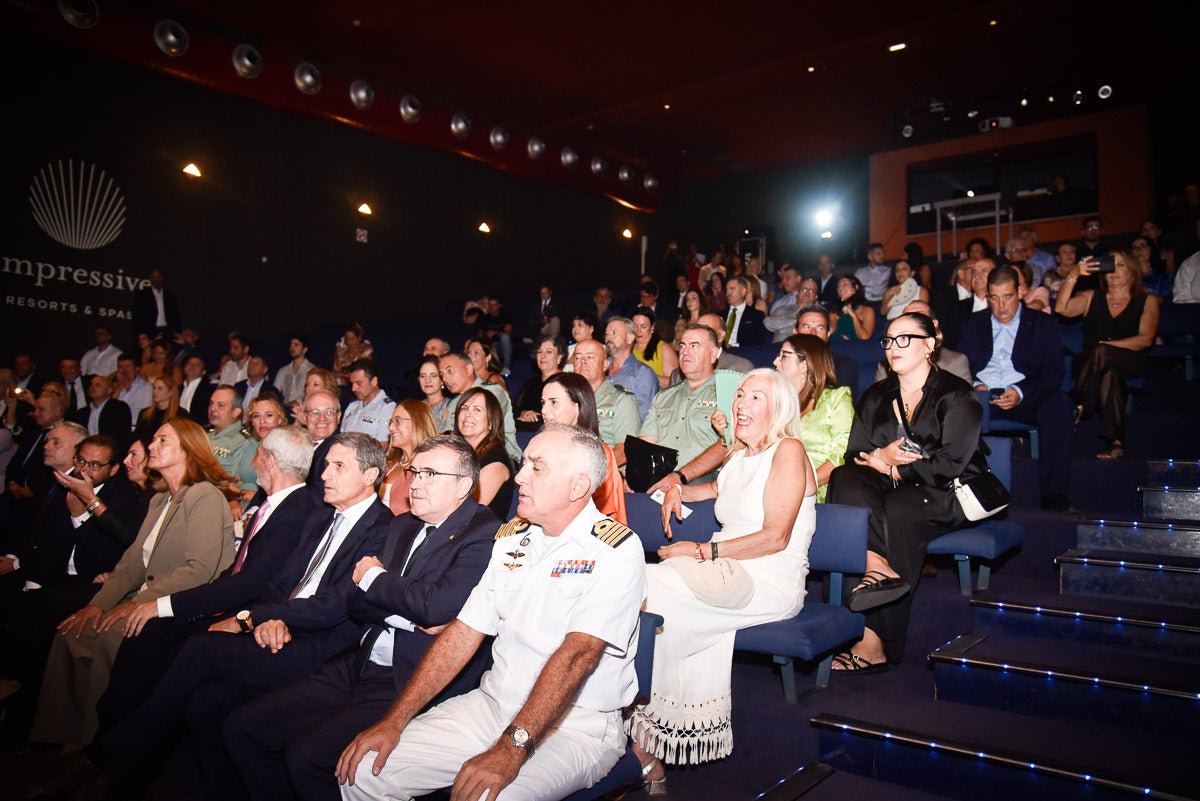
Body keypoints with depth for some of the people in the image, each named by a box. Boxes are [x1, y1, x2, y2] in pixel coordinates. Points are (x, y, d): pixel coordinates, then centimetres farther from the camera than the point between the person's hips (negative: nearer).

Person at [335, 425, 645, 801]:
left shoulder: (616, 550, -13)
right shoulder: (512, 537, 8)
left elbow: (576, 655, -23)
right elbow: (464, 633, 5)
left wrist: (511, 750, -30)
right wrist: (394, 721, -1)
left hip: (575, 727, -6)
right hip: (492, 705, 6)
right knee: (363, 770, -5)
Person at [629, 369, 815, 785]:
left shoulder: (788, 450, -5)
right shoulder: (739, 455, 19)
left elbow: (776, 537, -14)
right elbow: (716, 488, 43)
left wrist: (702, 551, -16)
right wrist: (677, 490, 23)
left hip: (771, 582, -7)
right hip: (728, 575, 7)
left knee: (649, 593, -26)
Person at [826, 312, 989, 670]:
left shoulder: (956, 395, -2)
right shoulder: (875, 397, 15)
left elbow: (949, 465, -14)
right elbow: (854, 456, 6)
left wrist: (889, 465, -12)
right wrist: (882, 457, -16)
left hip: (948, 496, -4)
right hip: (892, 491, 5)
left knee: (896, 511, -35)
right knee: (844, 479, -25)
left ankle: (878, 642, -31)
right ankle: (878, 565, -44)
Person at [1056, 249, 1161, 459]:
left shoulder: (1147, 301, 15)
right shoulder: (1091, 297, 19)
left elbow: (1146, 339, -1)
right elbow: (1061, 308, -3)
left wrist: (1106, 346, -12)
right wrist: (1074, 275, -12)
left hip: (1132, 365, -1)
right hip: (1092, 364, 1)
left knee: (1101, 353, -36)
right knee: (1109, 373, -37)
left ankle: (1079, 409, -30)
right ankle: (1115, 442, -38)